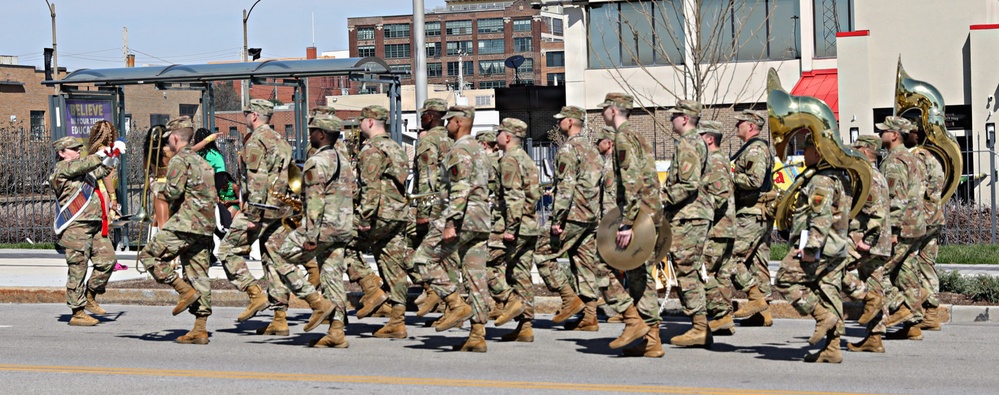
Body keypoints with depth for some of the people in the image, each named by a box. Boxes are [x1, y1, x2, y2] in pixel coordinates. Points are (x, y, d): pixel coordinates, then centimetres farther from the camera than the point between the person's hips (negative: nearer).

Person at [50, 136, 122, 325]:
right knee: (77, 269, -6)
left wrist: (112, 154, 23)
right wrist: (107, 151, -15)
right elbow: (86, 164, -19)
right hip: (75, 228, -9)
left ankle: (90, 296, 21)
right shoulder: (62, 168, -5)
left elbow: (102, 170, 36)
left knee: (107, 259, 4)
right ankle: (77, 313, -2)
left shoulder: (82, 170, 22)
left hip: (94, 226, 9)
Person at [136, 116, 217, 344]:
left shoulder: (179, 160, -6)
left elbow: (174, 191, -17)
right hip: (206, 225, 9)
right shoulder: (202, 162, 21)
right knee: (199, 275, 6)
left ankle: (185, 290, -11)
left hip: (186, 223, -9)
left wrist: (163, 192, 4)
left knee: (150, 256, -1)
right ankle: (200, 329, 4)